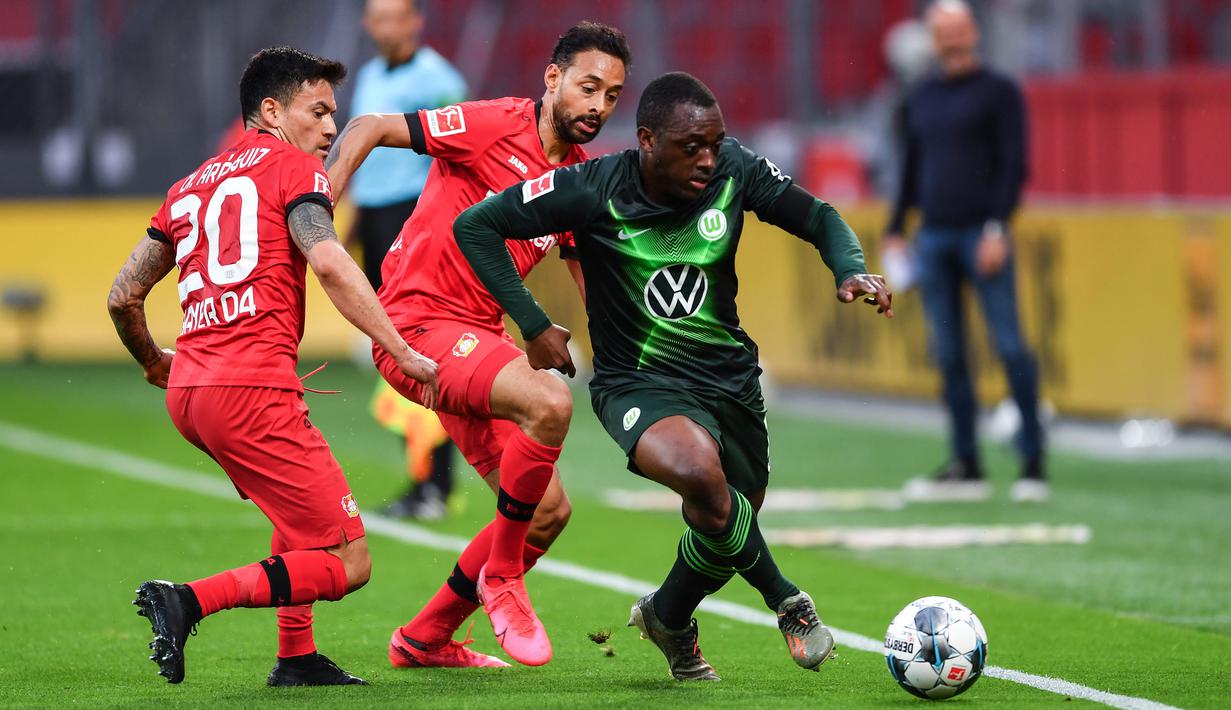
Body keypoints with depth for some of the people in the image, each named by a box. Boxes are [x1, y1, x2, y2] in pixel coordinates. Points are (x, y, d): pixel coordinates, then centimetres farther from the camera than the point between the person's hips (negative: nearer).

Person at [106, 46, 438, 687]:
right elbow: (328, 264, -14)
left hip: (187, 392, 8)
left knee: (304, 498, 32)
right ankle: (189, 600, -19)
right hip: (253, 386, -8)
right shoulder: (293, 167, 4)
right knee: (346, 563, -5)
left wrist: (154, 364, 41)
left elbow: (122, 297, 23)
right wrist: (402, 352, -14)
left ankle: (296, 656, 22)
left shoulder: (189, 186, 23)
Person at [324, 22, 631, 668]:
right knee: (550, 403, -32)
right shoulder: (495, 126, -11)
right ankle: (502, 576, -12)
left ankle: (425, 639, 24)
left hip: (480, 337, 8)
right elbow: (368, 129, -10)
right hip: (416, 323, -8)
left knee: (548, 512, 7)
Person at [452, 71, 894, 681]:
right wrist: (534, 326, -13)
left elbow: (817, 218, 4)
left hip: (730, 377, 5)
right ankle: (785, 601, -11)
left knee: (723, 519, 13)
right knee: (700, 471, -35)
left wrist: (851, 269, -18)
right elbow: (475, 225, -11)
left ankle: (670, 620, 47)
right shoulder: (595, 190, -19)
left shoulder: (734, 172, -10)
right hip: (640, 385, -5)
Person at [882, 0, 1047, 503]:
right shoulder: (921, 100, 18)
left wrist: (997, 227, -16)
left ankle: (1033, 462, -8)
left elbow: (1014, 164, -6)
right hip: (932, 238, 6)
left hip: (982, 235, -6)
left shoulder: (999, 92, 1)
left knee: (1009, 348, -10)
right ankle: (966, 467, 7)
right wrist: (895, 231, 15)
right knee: (948, 355, 4)